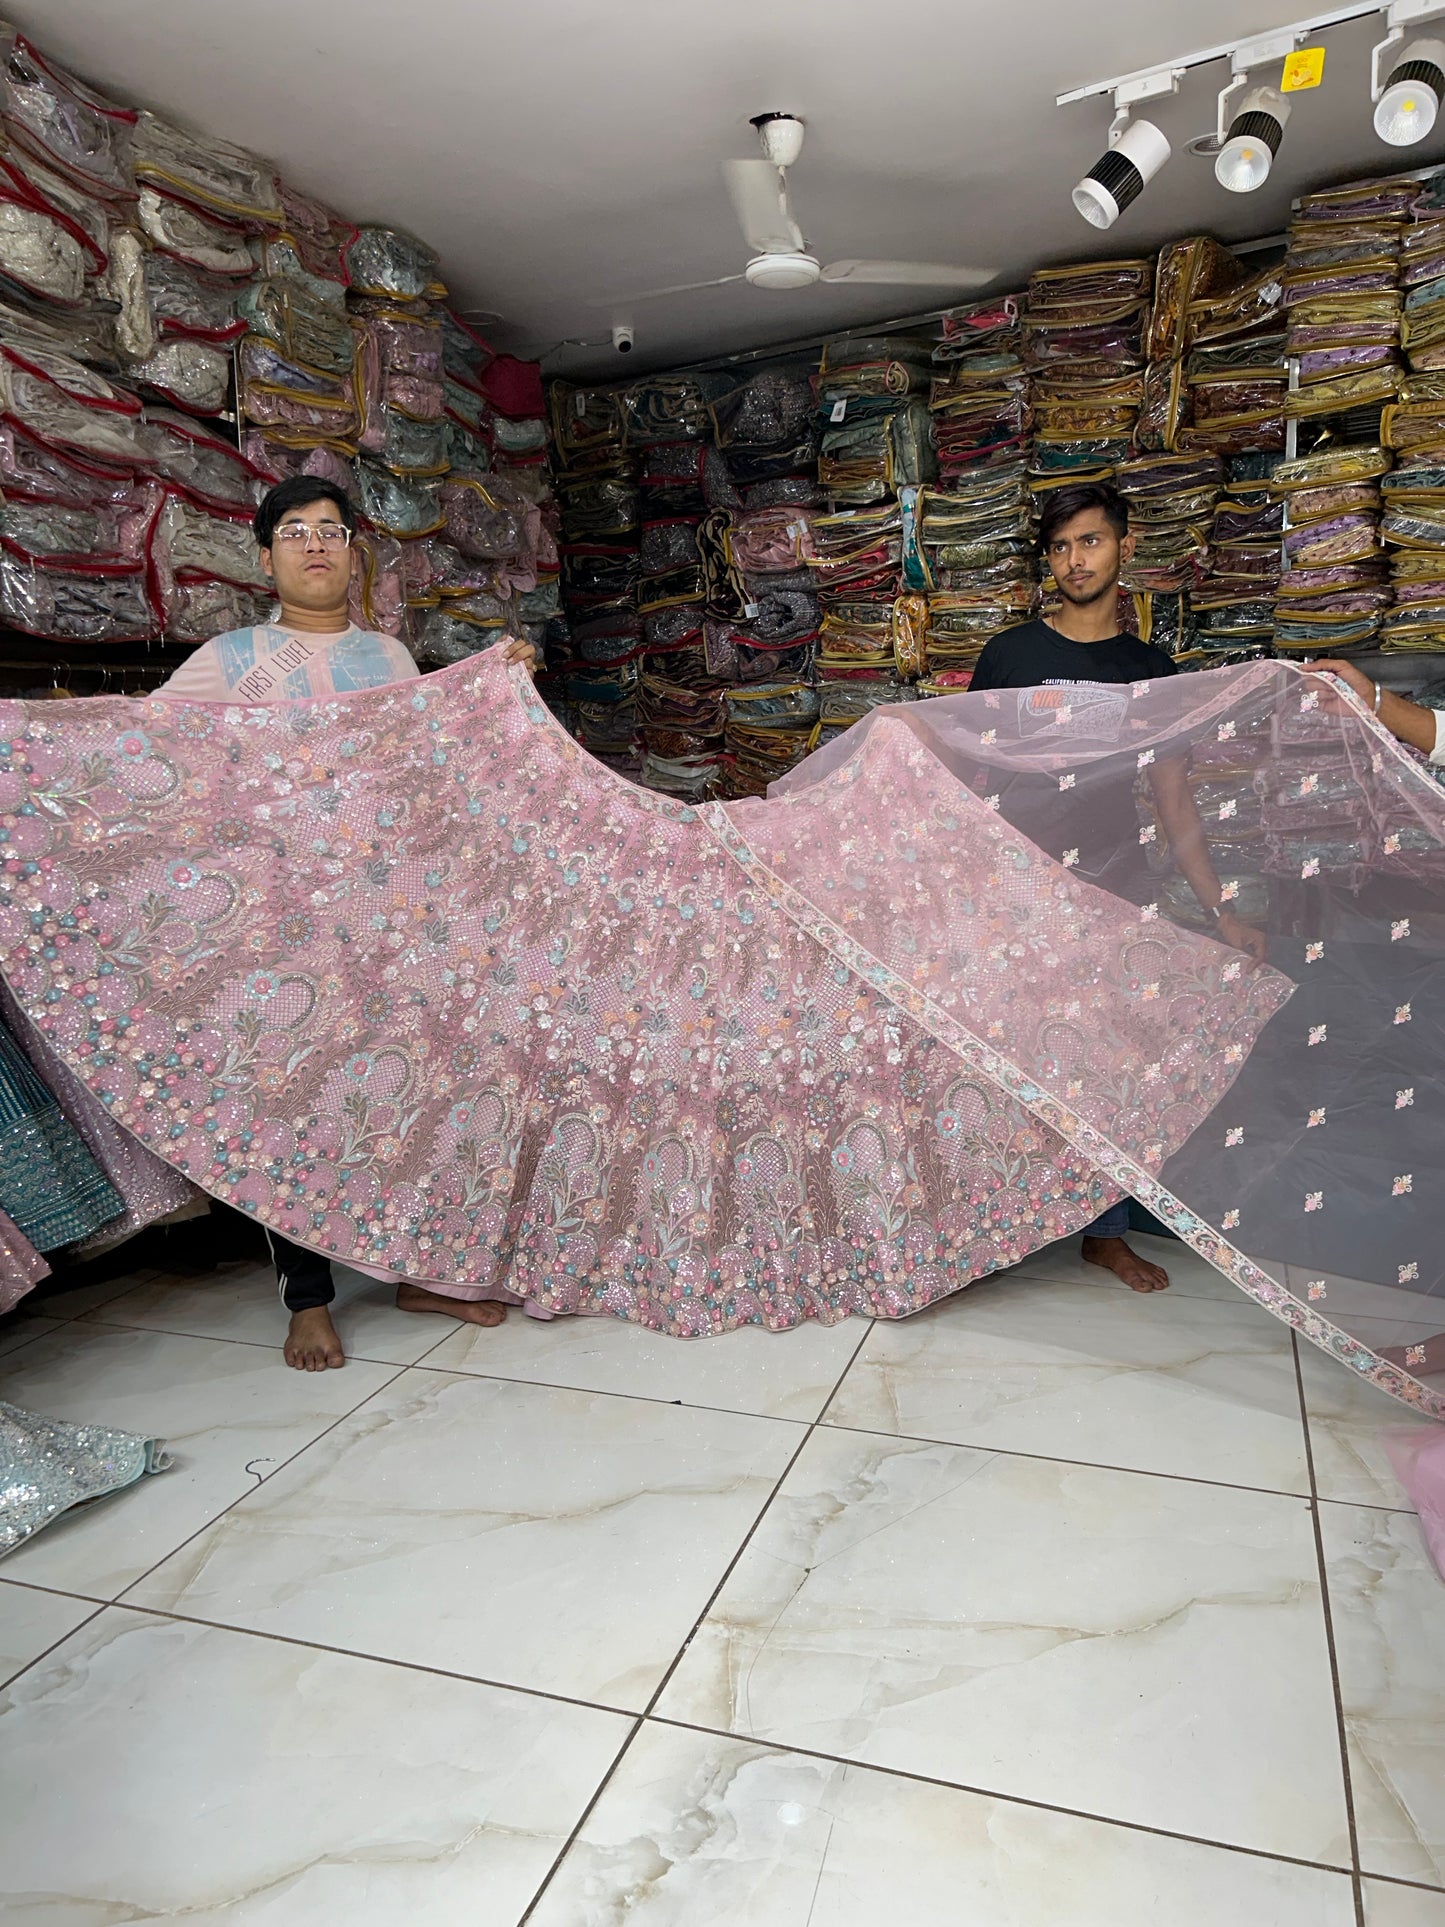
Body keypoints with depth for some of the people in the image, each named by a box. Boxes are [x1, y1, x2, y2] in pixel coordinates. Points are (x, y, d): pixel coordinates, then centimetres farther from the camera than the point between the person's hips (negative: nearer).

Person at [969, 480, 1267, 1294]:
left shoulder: (1151, 670, 7)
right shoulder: (1011, 654, 2)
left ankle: (1106, 1230, 22)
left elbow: (1174, 798, 6)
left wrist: (1222, 910, -1)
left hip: (1108, 892, 2)